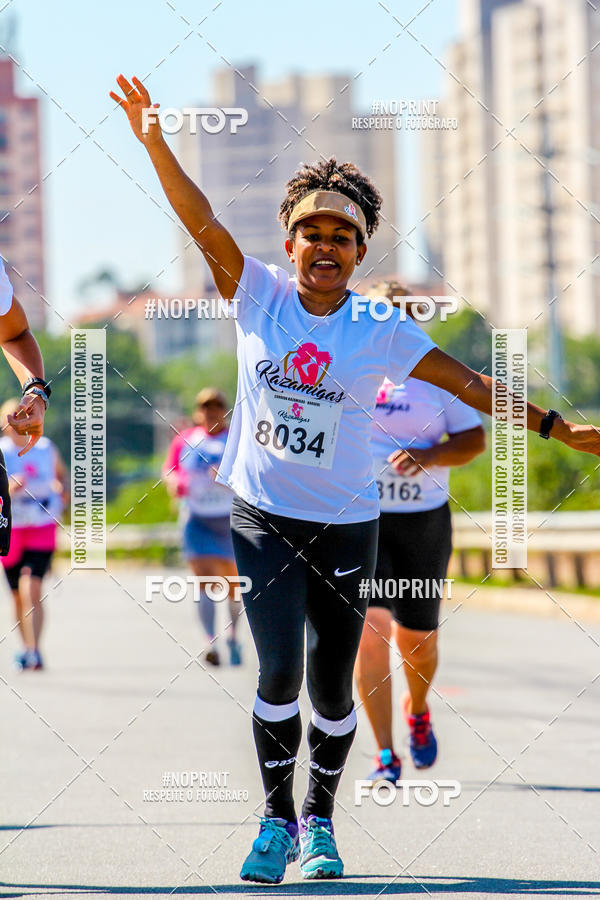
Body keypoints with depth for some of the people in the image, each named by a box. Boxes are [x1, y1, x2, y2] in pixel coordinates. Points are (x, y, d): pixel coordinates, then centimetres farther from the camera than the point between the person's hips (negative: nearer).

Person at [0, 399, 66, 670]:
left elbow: (60, 472, 20)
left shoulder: (45, 447, 2)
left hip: (42, 528, -1)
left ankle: (33, 651, -21)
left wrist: (62, 489, -1)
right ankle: (29, 650, 25)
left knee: (32, 589, -18)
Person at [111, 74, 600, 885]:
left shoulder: (381, 331, -4)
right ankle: (277, 819, 2)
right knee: (280, 670, -14)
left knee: (331, 687, 6)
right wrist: (156, 143, -25)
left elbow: (468, 383, -1)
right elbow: (203, 223, -12)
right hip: (263, 518, -1)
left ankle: (319, 821, 26)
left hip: (346, 527, 1)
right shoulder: (259, 296, -3)